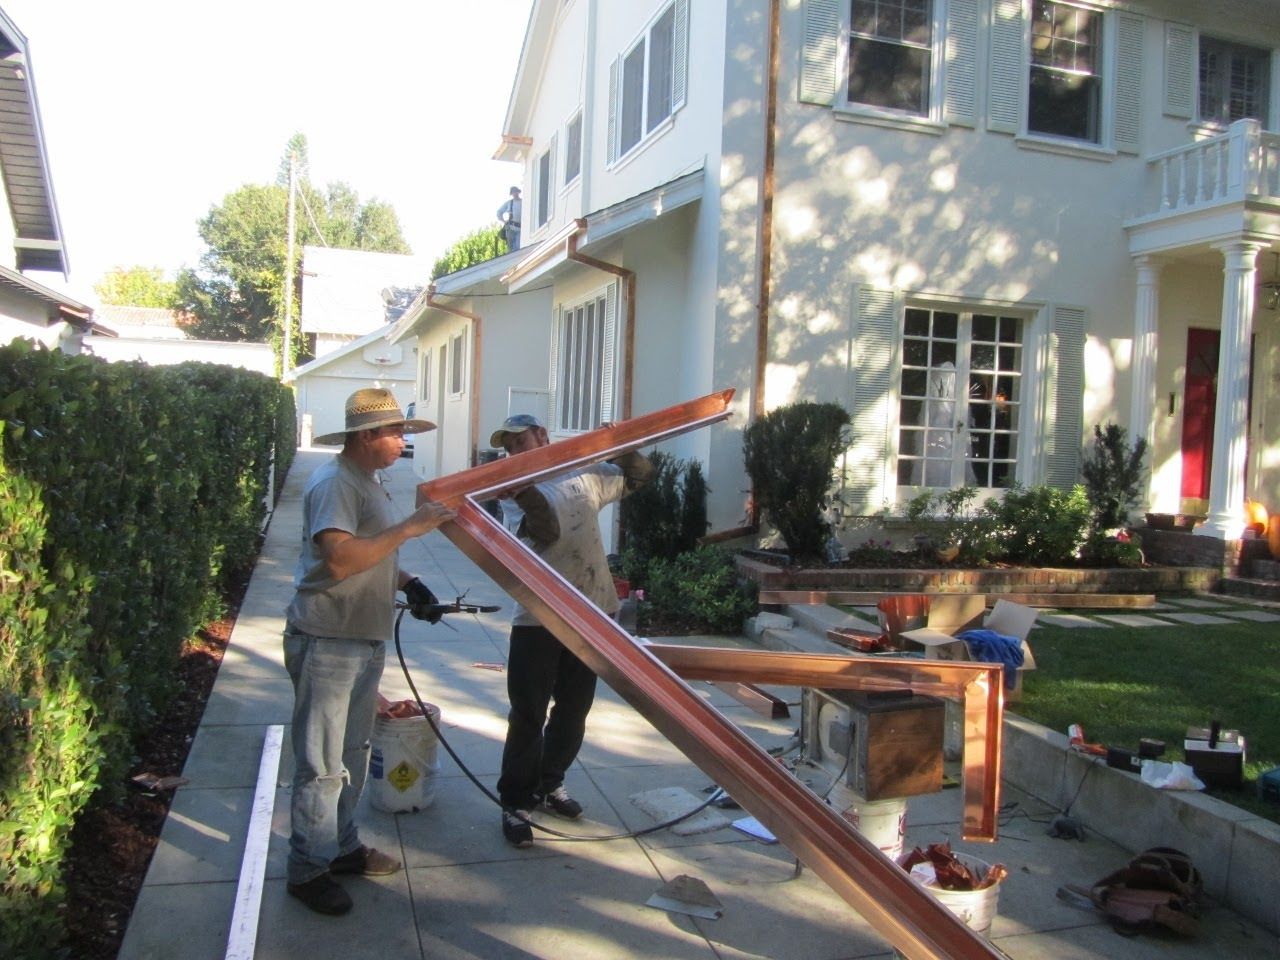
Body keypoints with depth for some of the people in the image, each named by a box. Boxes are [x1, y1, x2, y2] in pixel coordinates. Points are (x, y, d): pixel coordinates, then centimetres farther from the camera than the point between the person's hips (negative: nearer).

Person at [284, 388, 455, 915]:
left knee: (354, 754, 20)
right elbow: (341, 557, -31)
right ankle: (307, 870, 15)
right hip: (327, 643, -10)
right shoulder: (334, 483, -18)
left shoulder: (370, 481, 14)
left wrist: (407, 583, 9)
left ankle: (342, 846, 35)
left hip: (366, 640, 10)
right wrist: (407, 528, -26)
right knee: (322, 764, 0)